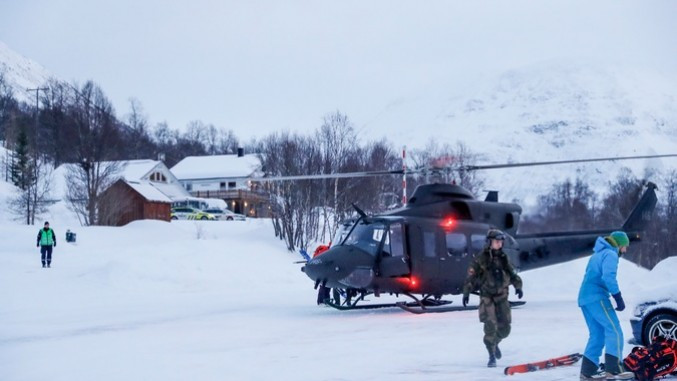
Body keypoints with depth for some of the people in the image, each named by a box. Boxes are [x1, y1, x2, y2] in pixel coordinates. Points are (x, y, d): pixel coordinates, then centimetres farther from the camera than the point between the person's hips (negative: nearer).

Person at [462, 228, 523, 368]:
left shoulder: (503, 258, 8)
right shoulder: (481, 258, -5)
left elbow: (512, 274, 14)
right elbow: (471, 275, -4)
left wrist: (518, 286, -2)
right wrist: (466, 293, -7)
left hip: (502, 296, 4)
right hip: (487, 296, -4)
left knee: (504, 328, 4)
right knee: (490, 326, -14)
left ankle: (495, 343, 36)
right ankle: (492, 356, -4)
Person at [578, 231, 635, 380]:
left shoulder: (597, 254, 26)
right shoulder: (610, 254, -5)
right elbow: (609, 277, -20)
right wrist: (618, 297, -18)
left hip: (585, 298, 10)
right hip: (597, 297, -10)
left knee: (597, 335, 11)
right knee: (614, 331, -10)